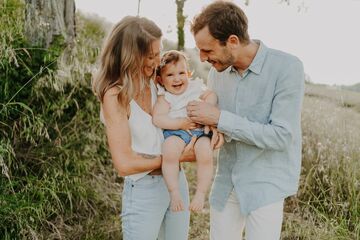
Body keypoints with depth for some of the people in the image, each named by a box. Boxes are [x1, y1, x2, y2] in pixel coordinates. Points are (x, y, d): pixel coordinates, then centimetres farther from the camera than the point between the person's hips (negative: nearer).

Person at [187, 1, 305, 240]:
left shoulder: (287, 67, -17)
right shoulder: (218, 71, 0)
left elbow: (281, 136, -21)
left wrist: (220, 118, -23)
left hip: (267, 184, -5)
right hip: (226, 180, 5)